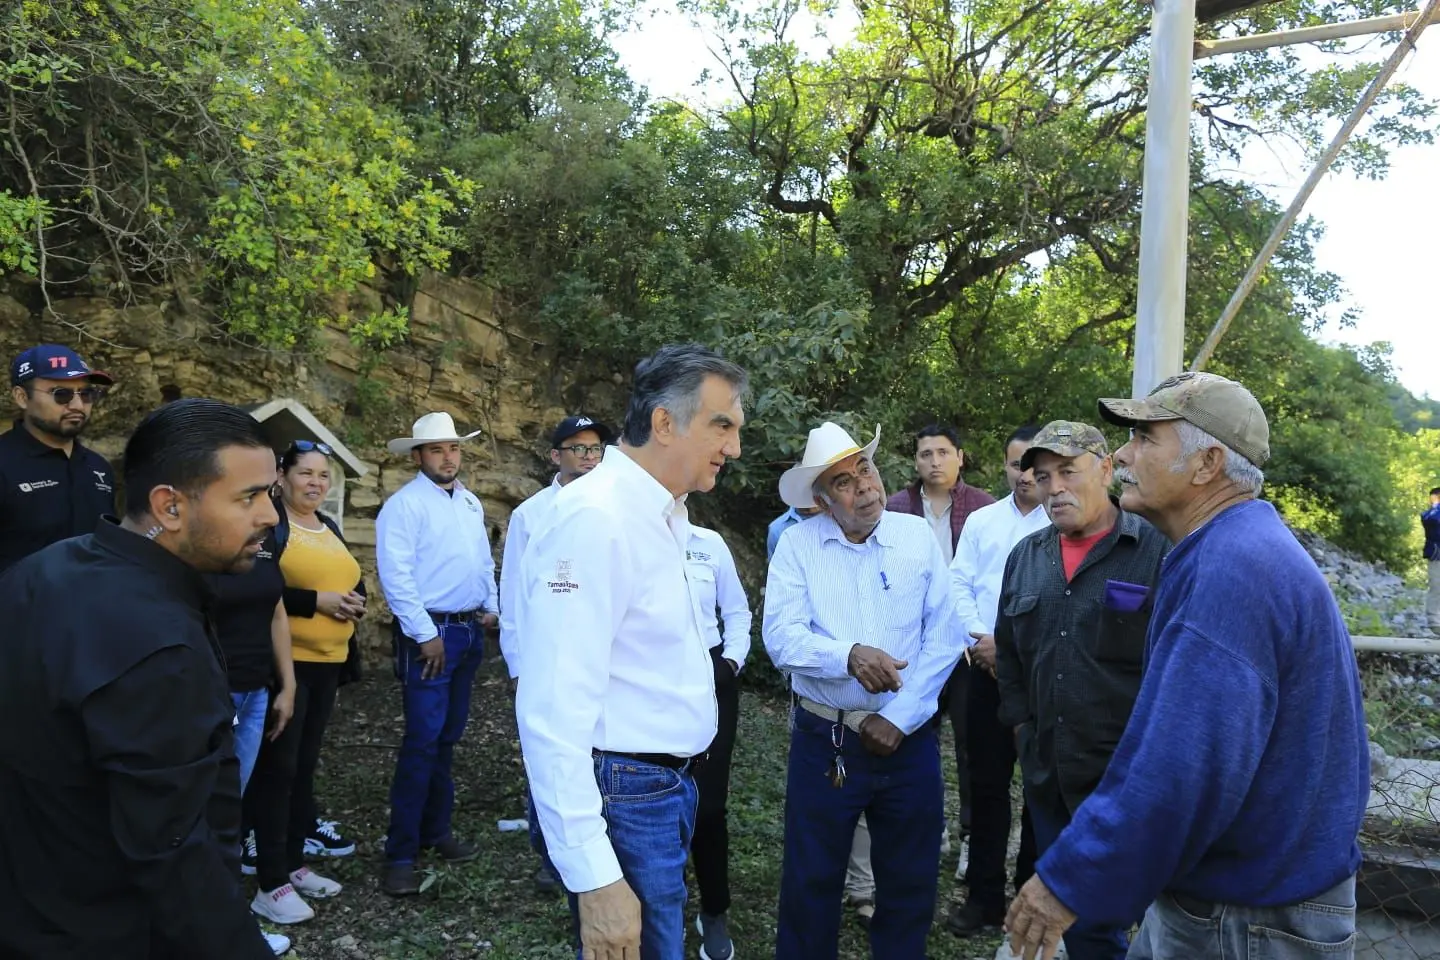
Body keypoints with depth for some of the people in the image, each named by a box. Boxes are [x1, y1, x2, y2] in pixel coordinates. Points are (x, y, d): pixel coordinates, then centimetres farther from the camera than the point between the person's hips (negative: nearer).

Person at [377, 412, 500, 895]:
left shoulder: (471, 503, 13)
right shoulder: (404, 505, -11)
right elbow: (396, 575, -18)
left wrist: (491, 606, 10)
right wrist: (425, 635, -18)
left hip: (470, 630, 7)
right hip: (429, 633, -7)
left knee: (447, 737, 14)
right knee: (422, 741, -9)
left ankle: (435, 830, 26)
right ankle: (400, 854, -1)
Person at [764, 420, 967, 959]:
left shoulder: (919, 537, -1)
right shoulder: (798, 544, -5)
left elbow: (944, 636, -4)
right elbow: (781, 637, -14)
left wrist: (899, 717, -11)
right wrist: (848, 655, -31)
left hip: (909, 739, 2)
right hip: (824, 740, -1)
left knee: (910, 882, 15)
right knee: (811, 881, 11)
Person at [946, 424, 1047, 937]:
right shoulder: (981, 520, 8)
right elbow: (958, 583, 5)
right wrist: (981, 640, -8)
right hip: (988, 669, 3)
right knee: (987, 784, 10)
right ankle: (984, 894, 23)